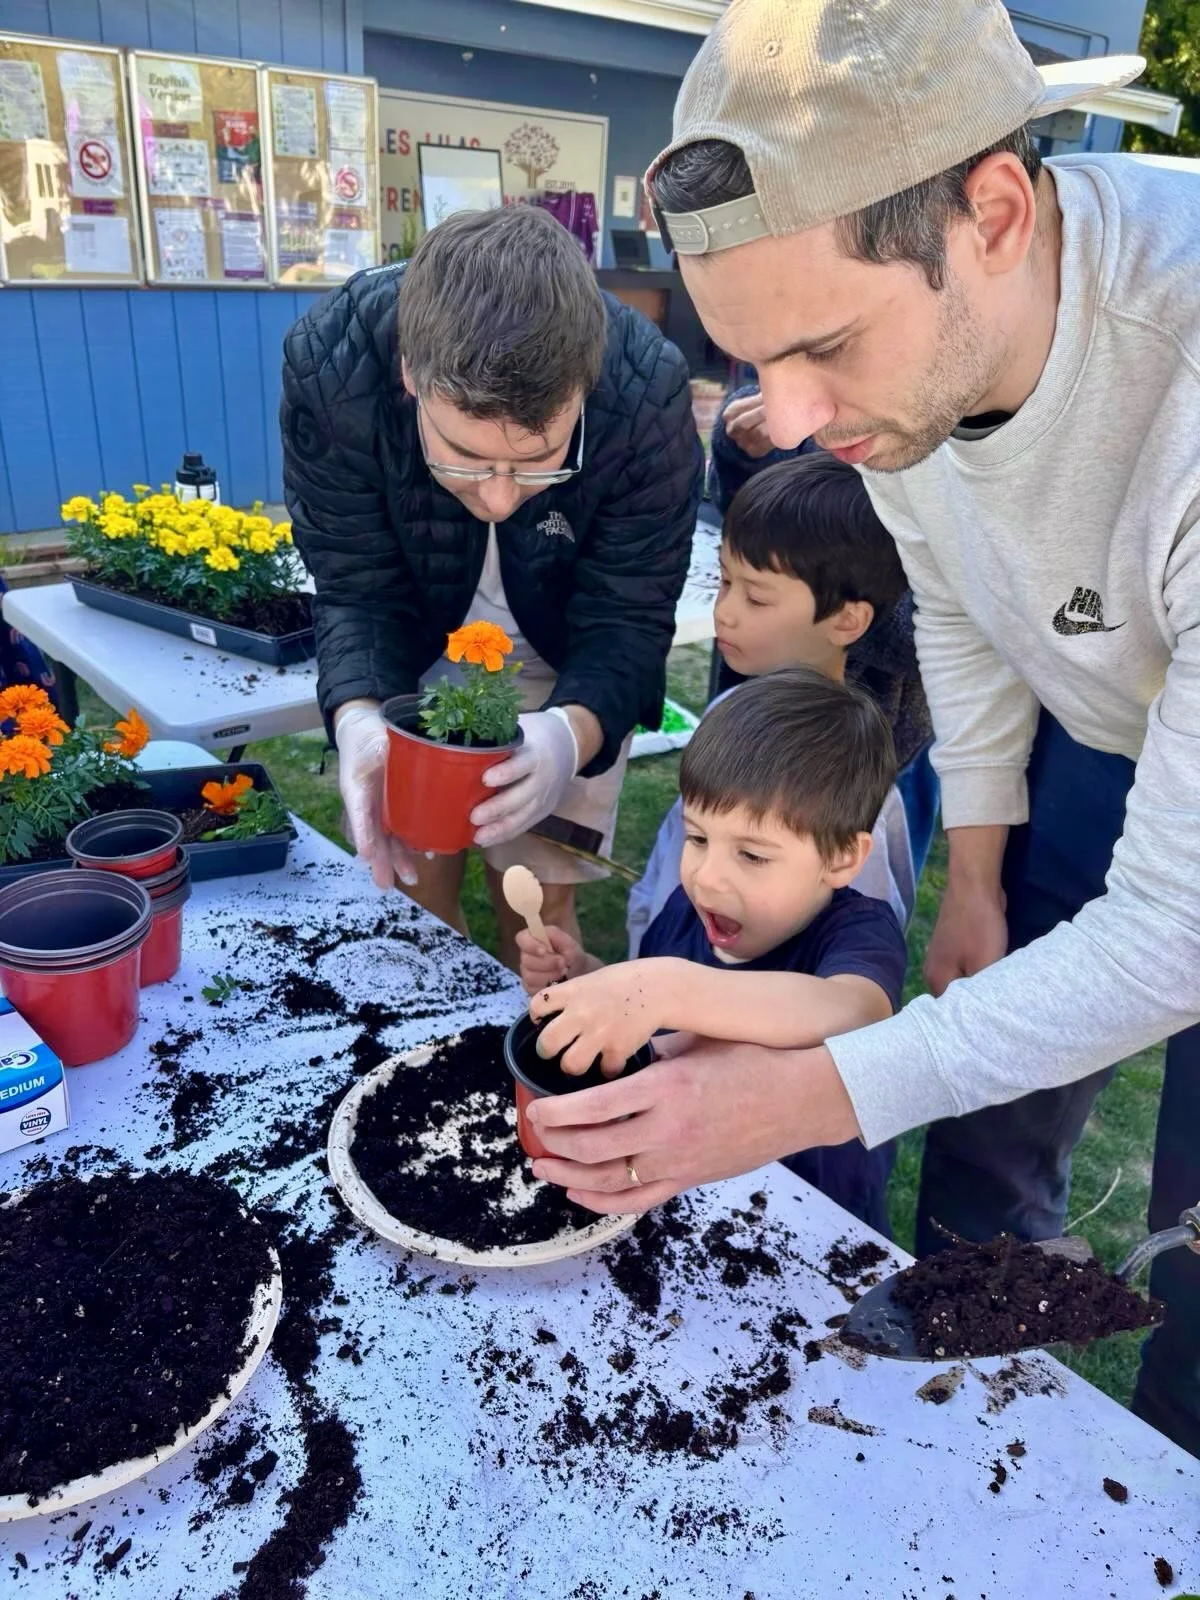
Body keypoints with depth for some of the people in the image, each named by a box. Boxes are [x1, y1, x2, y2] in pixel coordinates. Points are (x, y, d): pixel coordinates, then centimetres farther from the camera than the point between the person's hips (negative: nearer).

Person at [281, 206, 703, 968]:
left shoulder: (650, 391, -33)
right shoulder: (329, 362, -30)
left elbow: (627, 616, -24)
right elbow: (357, 589, -20)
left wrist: (574, 731, -45)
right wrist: (358, 716, -40)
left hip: (563, 663, -1)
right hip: (417, 647, 1)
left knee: (537, 908, 5)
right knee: (411, 893, 9)